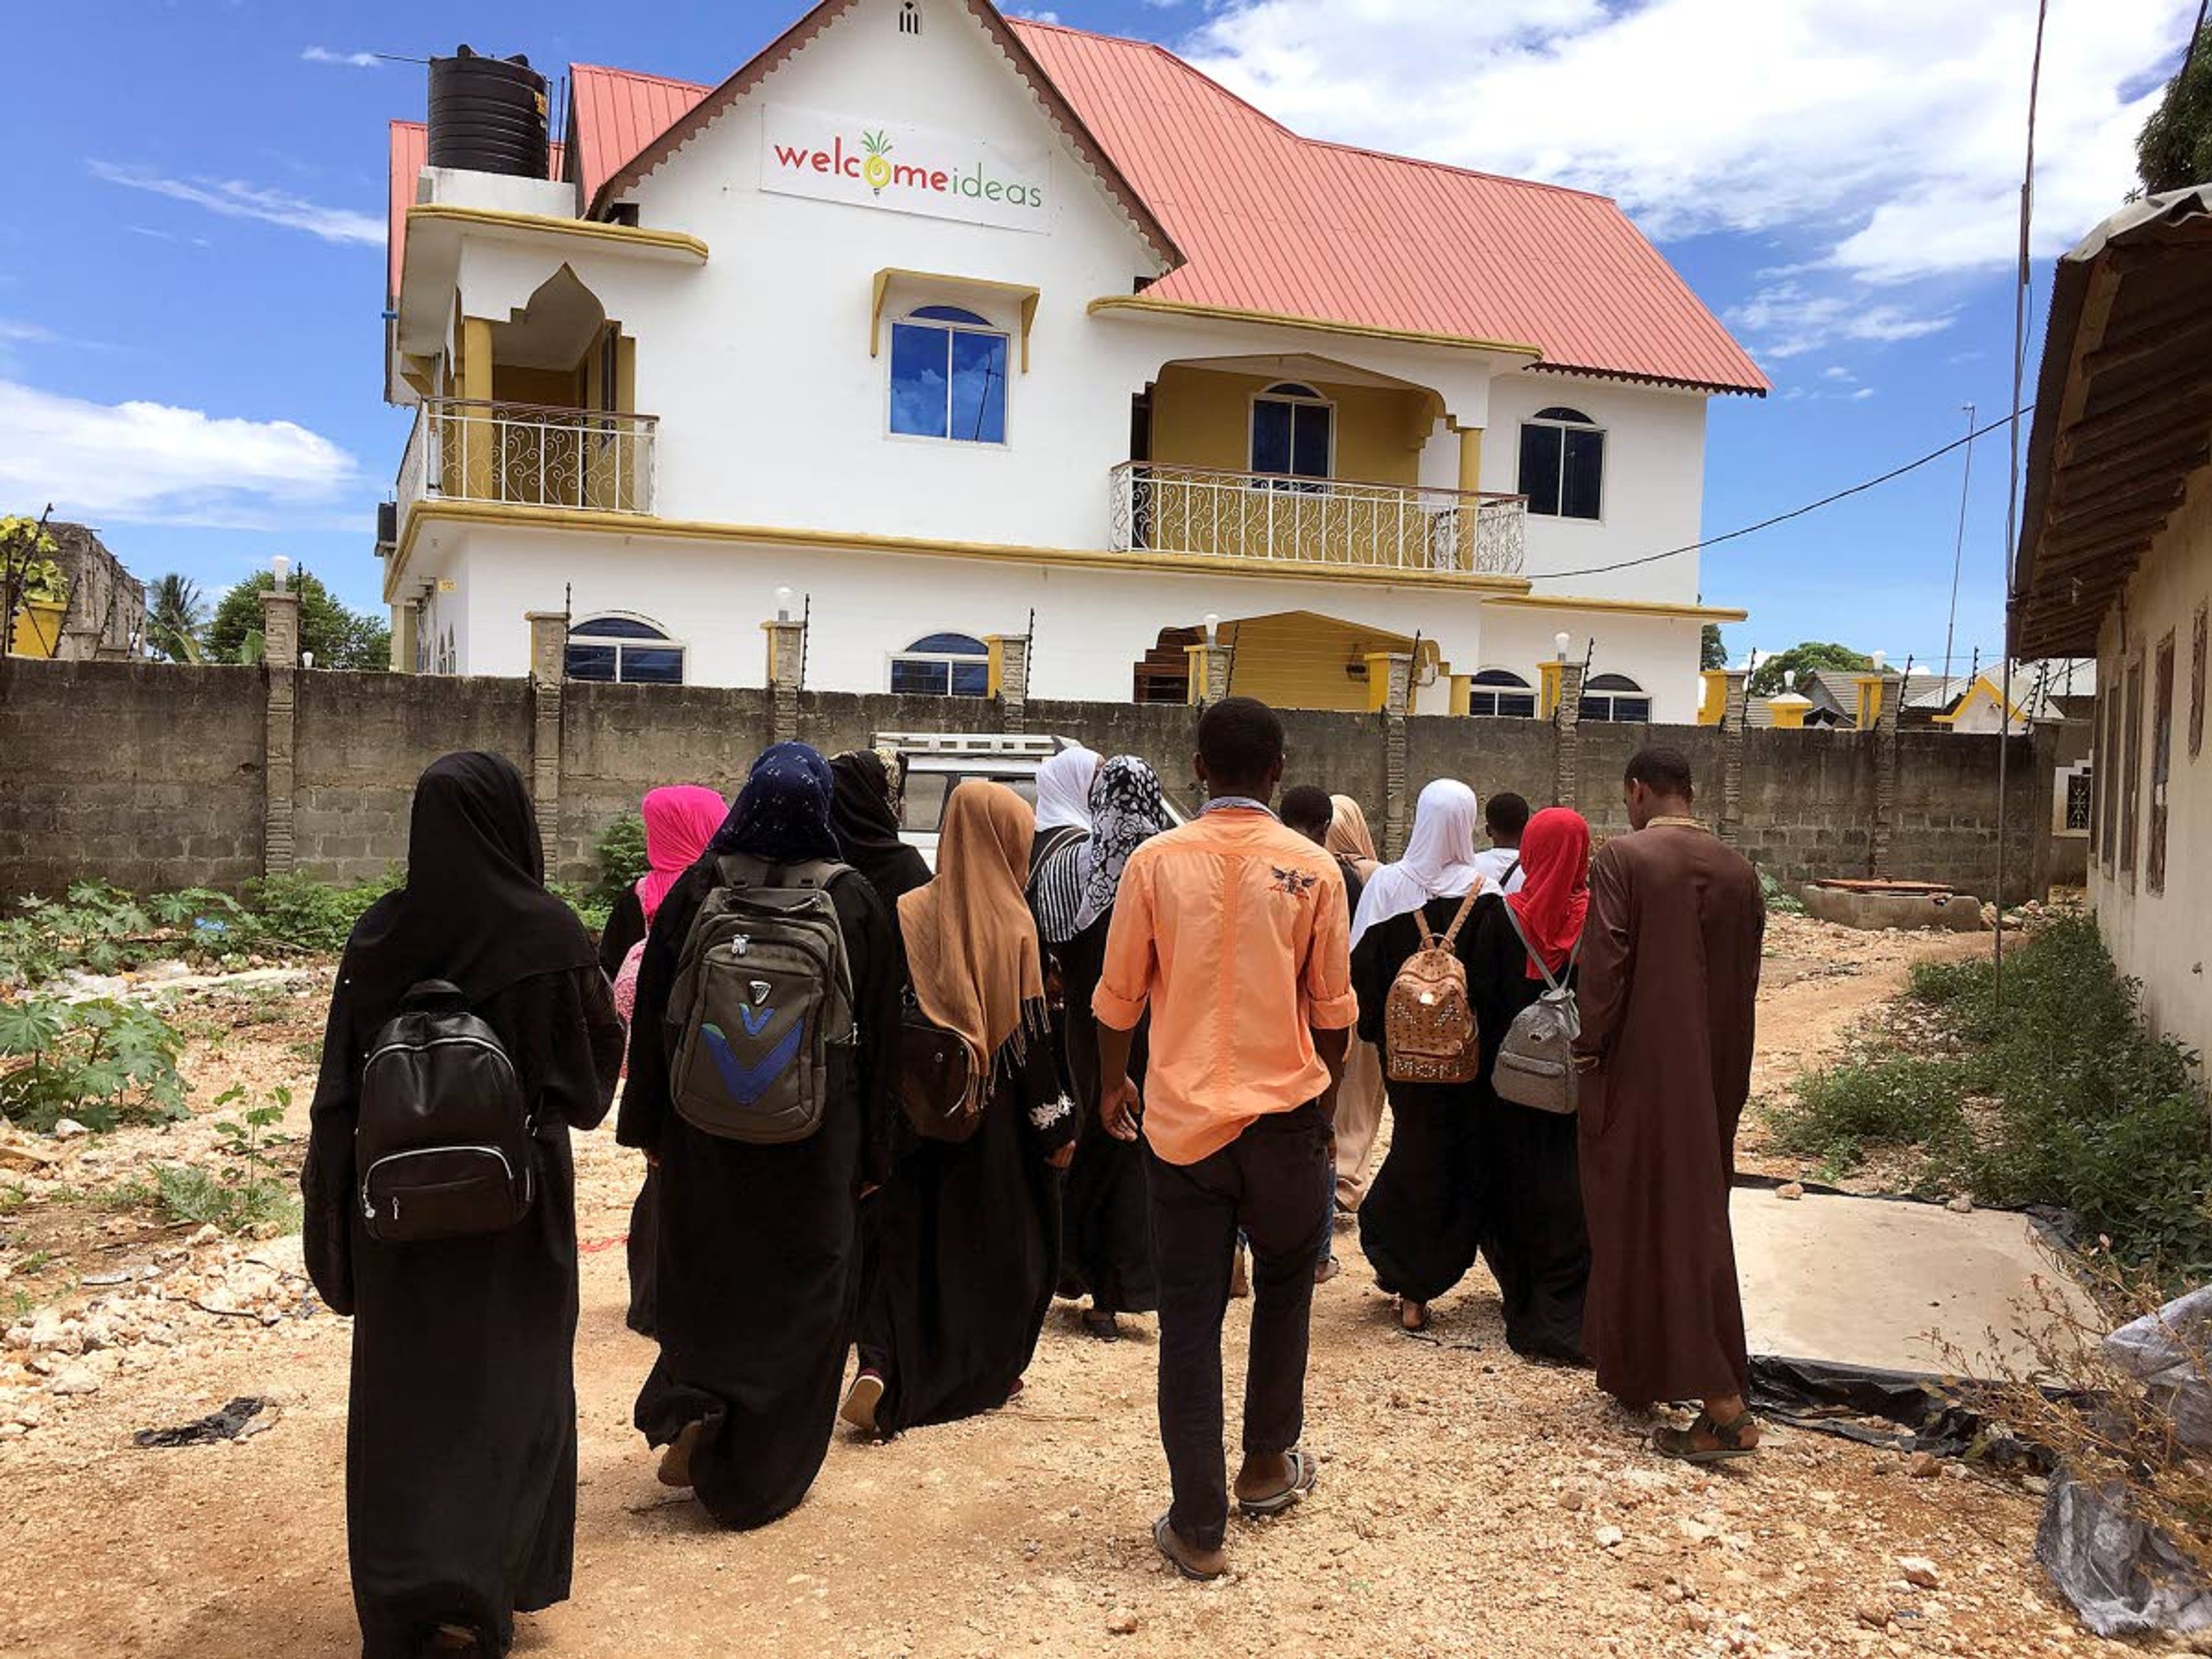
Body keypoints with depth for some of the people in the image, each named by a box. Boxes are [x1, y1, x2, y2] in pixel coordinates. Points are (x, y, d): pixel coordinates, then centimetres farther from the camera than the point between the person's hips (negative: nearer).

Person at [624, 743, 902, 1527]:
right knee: (804, 1294, 11)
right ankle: (764, 1476, 15)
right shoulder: (856, 901, -7)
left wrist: (649, 1126, 8)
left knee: (702, 1279, 21)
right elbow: (879, 1032, -2)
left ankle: (691, 1408, 3)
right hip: (818, 1135, -1)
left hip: (707, 1126, 1)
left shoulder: (696, 890, -6)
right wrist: (871, 1151, 6)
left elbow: (653, 1016, -2)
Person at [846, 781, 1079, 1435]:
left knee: (905, 1238, 10)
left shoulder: (909, 913, -2)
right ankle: (986, 1375, 24)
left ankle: (881, 1366, -7)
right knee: (1002, 1237, 15)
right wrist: (1058, 1124, -3)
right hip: (995, 1116, -2)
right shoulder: (1012, 921, -10)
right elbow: (1030, 1032, -10)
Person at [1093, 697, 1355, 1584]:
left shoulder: (1155, 861, -5)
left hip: (1181, 1118, 0)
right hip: (1284, 1112, 1)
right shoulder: (1313, 869, -4)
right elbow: (1333, 1009, 2)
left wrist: (1112, 1086, 18)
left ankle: (1198, 1527, 11)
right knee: (1284, 1281, 24)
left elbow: (1117, 999, 1)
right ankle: (1268, 1463, 35)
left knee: (1189, 1321, 6)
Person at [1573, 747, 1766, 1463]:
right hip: (1712, 1081, 6)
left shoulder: (1623, 858, -13)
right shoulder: (1738, 872, 5)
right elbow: (1744, 987, 11)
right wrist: (1729, 1084, 18)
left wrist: (1589, 1046, -4)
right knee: (1698, 1213, 16)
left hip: (1639, 1075, -6)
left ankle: (1724, 1407, 0)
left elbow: (1605, 965, -18)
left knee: (1637, 1220, 3)